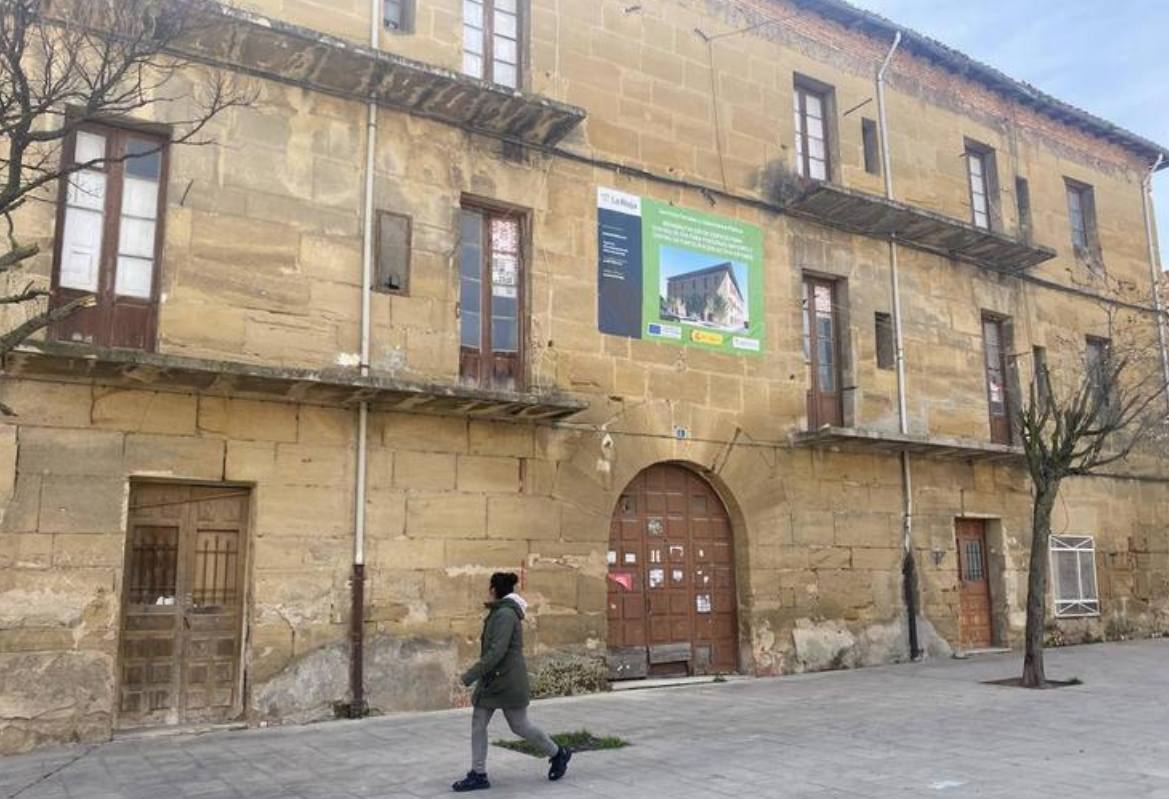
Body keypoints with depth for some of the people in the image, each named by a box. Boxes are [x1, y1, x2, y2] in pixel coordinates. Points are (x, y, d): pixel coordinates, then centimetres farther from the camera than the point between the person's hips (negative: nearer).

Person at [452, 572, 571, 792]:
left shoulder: (505, 614, -20)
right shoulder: (500, 612, 11)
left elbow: (496, 651, -26)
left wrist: (471, 675, -24)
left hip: (507, 680, -9)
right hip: (491, 680, 9)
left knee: (520, 725, 3)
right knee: (478, 723, 4)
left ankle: (558, 754, 21)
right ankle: (478, 775, 7)